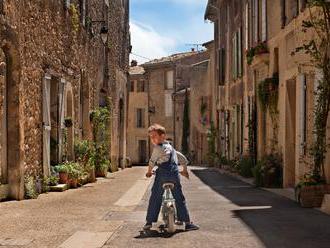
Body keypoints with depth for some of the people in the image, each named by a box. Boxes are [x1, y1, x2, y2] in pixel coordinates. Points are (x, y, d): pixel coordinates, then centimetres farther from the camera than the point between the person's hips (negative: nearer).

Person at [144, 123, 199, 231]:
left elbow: (152, 161, 3)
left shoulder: (157, 148, 4)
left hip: (162, 172, -5)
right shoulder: (170, 147, 26)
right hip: (175, 173, 5)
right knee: (179, 198, 11)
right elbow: (182, 158, 34)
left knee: (155, 198, 4)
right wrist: (185, 170, 46)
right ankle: (187, 222, 10)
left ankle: (149, 222, 6)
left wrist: (149, 172, 22)